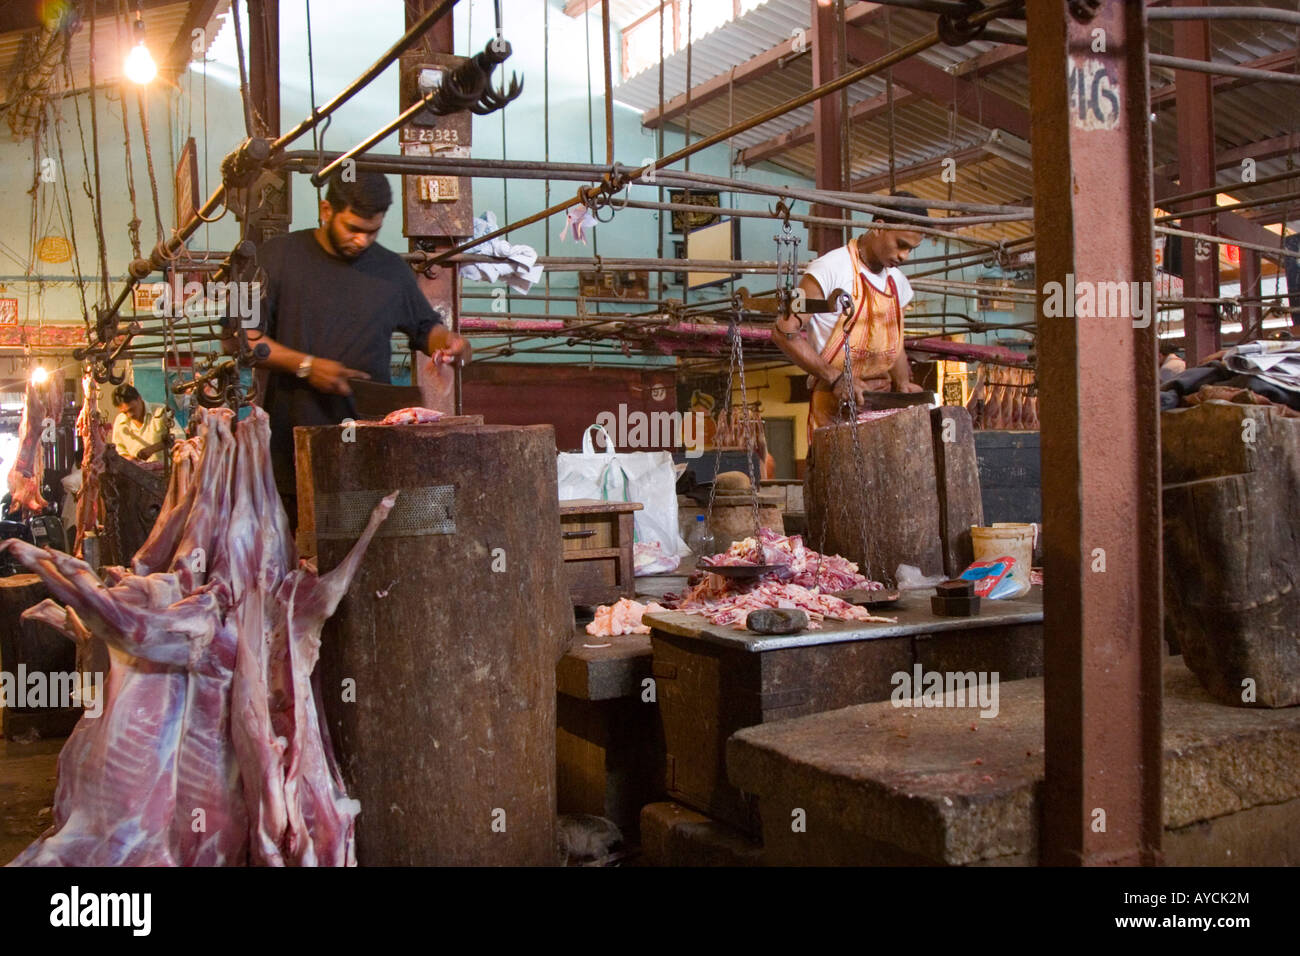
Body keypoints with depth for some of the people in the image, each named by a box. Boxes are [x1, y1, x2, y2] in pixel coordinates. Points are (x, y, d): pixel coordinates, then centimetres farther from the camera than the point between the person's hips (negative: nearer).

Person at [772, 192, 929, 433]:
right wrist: (836, 378, -20)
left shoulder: (898, 283, 14)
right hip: (834, 407, -7)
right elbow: (784, 332, -15)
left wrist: (903, 383, 4)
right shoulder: (830, 268, -9)